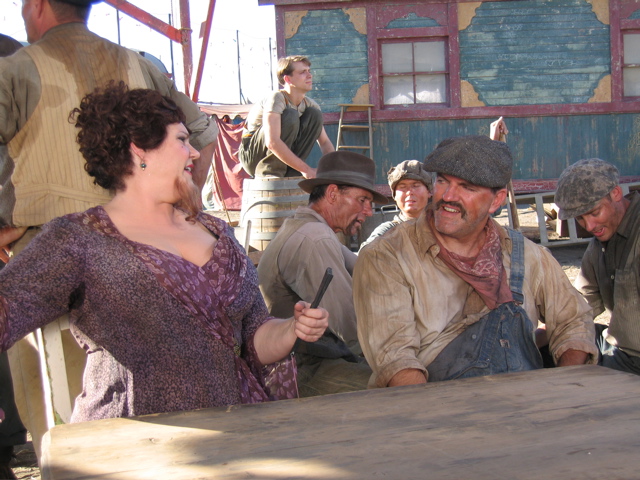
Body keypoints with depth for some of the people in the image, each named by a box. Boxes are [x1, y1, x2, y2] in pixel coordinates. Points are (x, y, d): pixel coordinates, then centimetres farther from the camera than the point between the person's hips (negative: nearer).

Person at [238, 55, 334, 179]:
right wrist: (305, 169, -34)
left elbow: (325, 142, 3)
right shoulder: (276, 99, -22)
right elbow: (272, 142, -35)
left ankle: (290, 171, -9)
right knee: (290, 116, -27)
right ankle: (267, 171, -21)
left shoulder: (309, 104, -1)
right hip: (252, 156, -7)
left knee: (315, 114, -6)